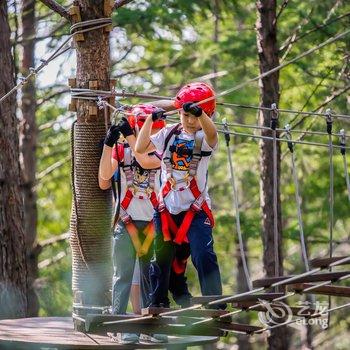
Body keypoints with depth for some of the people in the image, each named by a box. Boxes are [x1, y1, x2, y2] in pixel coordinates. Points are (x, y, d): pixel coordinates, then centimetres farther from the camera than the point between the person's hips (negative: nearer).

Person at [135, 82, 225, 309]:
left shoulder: (205, 137, -4)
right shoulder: (169, 134, 9)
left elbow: (212, 135, -29)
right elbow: (141, 148, 5)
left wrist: (200, 113, -48)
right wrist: (151, 120, -3)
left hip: (196, 209, -4)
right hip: (167, 208, 4)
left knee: (203, 255, -17)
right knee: (162, 258, 9)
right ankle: (158, 303, 21)